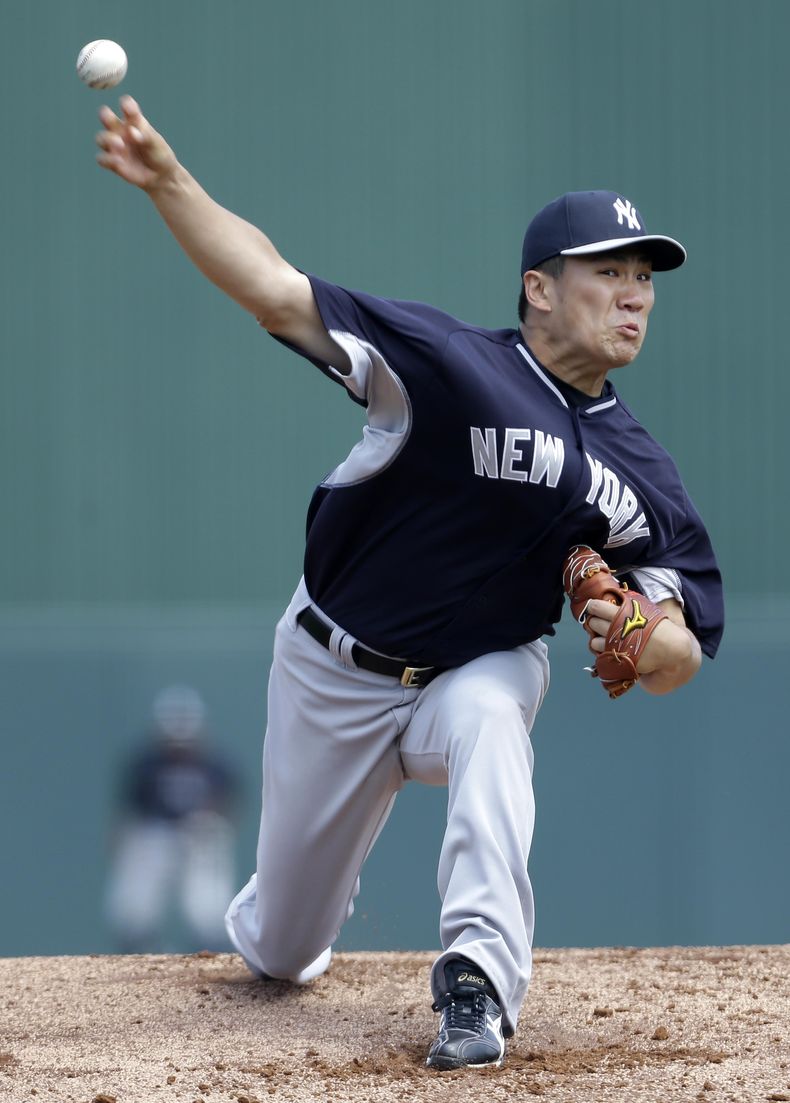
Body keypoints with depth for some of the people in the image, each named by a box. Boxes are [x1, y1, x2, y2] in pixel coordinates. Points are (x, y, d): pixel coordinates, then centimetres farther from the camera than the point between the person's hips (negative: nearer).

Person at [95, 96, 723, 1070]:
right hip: (334, 677, -2)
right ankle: (264, 919, 49)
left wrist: (641, 640, -28)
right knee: (281, 955, 10)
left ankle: (478, 983, -36)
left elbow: (680, 659, -4)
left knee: (488, 714, -37)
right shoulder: (450, 365, -20)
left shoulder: (641, 475, -7)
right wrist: (168, 182, -40)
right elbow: (275, 290, -27)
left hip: (480, 671, 2)